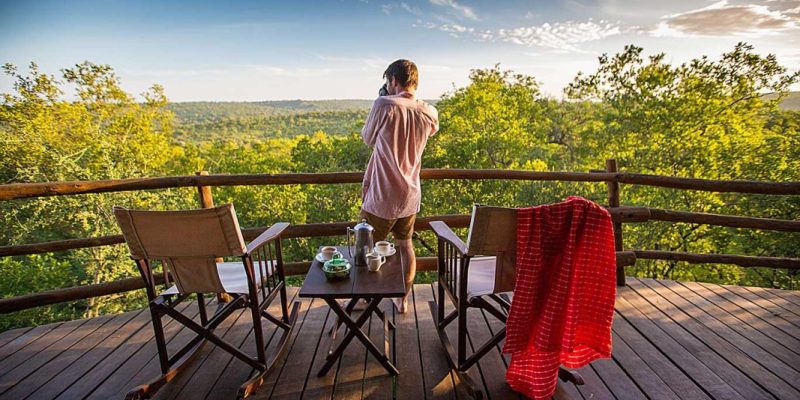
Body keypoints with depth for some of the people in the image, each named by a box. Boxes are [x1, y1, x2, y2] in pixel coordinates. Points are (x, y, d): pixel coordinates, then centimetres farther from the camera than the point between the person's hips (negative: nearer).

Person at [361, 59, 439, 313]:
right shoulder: (429, 113, -1)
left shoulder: (384, 104, -16)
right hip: (410, 196, 5)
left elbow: (367, 139, -2)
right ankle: (403, 299, 29)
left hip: (382, 197, -5)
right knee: (405, 245, 20)